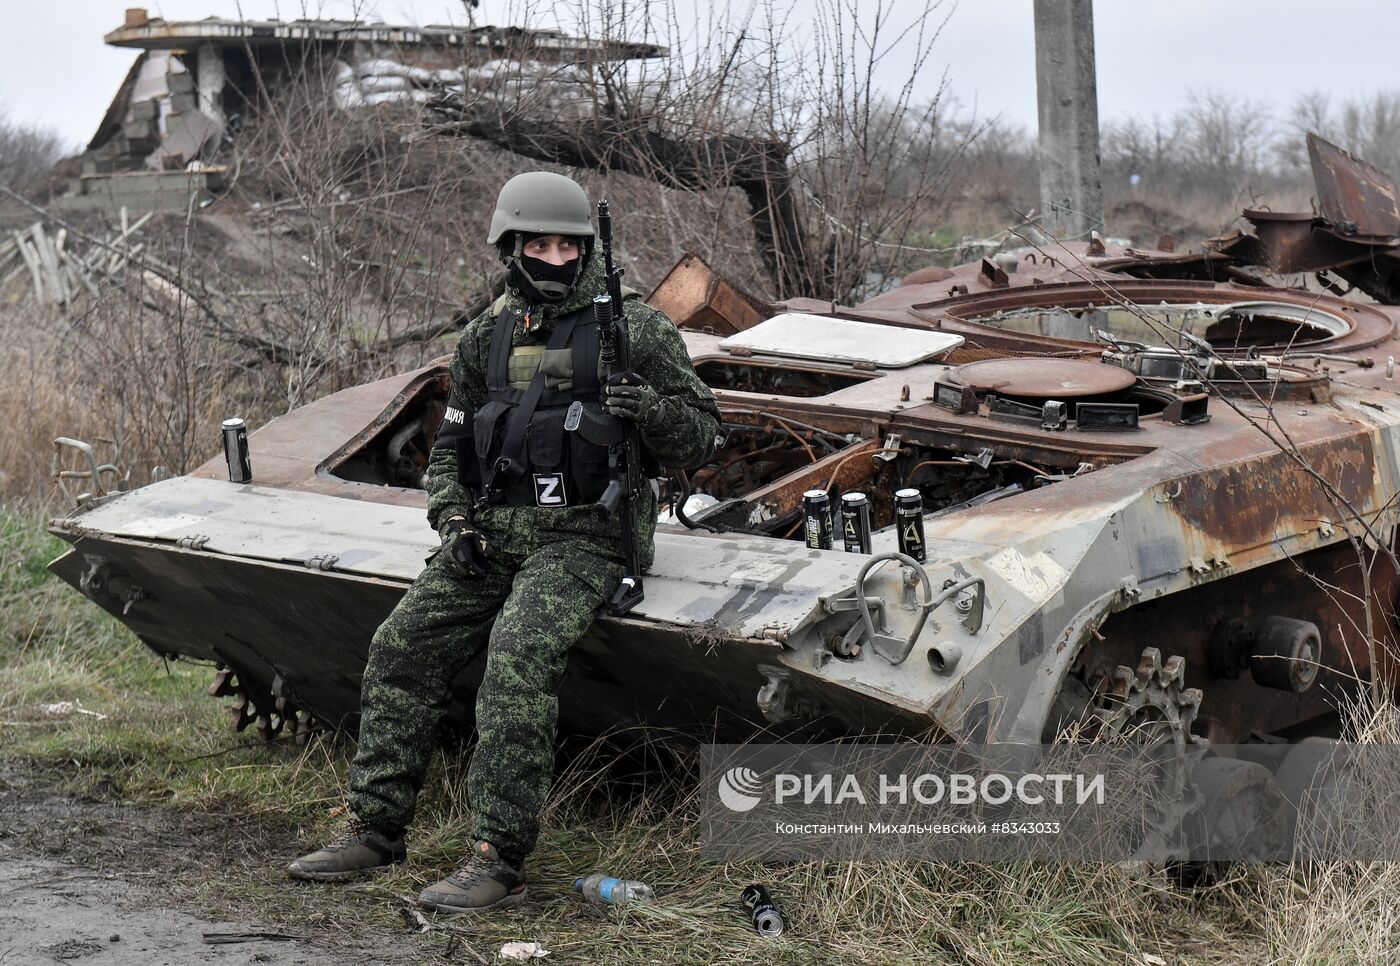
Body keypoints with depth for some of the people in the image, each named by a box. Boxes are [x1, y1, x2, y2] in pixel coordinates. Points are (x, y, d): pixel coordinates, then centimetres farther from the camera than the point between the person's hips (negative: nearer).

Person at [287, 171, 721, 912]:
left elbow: (700, 439, 0)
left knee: (518, 654, -29)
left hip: (579, 538, -6)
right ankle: (376, 829, 4)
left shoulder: (633, 328, -1)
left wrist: (652, 409, -21)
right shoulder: (488, 336, 13)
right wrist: (454, 523, 3)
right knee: (401, 648, -8)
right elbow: (451, 444, 20)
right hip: (490, 534, 6)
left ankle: (500, 859, -28)